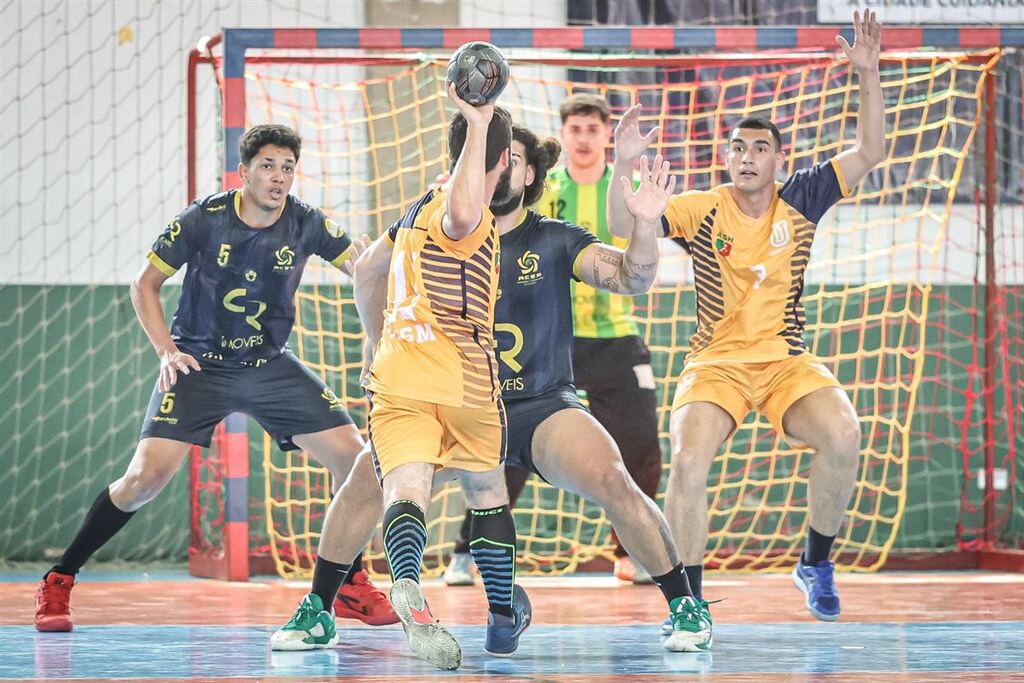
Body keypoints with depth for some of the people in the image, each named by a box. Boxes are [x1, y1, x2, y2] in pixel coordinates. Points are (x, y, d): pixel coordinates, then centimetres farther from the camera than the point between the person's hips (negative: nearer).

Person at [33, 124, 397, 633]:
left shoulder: (306, 224, -8)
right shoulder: (203, 219, -13)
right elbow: (145, 285, -3)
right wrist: (166, 351, -16)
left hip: (271, 365, 3)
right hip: (199, 363, -3)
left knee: (354, 458, -8)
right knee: (147, 476, -19)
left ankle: (349, 584, 10)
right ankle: (57, 583, -4)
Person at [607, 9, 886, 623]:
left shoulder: (800, 200, 1)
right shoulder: (703, 210, -4)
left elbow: (869, 153, -3)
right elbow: (625, 227, -14)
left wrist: (869, 74, -13)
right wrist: (625, 168, -31)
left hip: (788, 362, 1)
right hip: (716, 364, -1)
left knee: (842, 434, -27)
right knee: (689, 459, -27)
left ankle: (817, 563, -2)